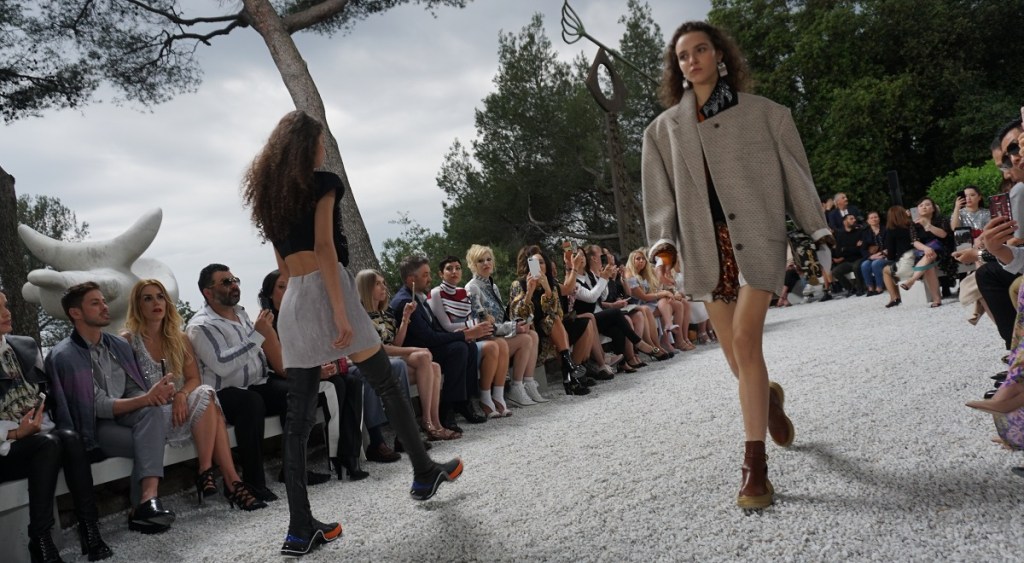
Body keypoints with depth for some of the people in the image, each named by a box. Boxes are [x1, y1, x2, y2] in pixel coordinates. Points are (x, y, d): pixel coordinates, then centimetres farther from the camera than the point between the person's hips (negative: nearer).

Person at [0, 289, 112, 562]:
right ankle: (40, 540, -29)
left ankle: (90, 530, -29)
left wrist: (43, 424, 1)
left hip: (40, 435, 4)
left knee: (69, 437, -29)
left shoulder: (27, 346, 11)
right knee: (49, 443, -33)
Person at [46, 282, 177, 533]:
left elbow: (138, 390, 8)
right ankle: (145, 504, -21)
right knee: (151, 442, -31)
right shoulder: (64, 356, -8)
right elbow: (99, 406, -16)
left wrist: (159, 392, -18)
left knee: (156, 410, -31)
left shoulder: (120, 345, 12)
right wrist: (146, 399, -30)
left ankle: (147, 500, -39)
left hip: (127, 416, 5)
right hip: (95, 428, -5)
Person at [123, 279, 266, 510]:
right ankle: (231, 481, -33)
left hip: (180, 408, 4)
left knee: (205, 393, -30)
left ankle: (207, 473, -33)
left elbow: (194, 378, 6)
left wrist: (182, 395, -15)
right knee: (207, 397, -30)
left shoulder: (179, 339, 15)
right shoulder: (128, 340, 1)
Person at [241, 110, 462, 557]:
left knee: (299, 417, 2)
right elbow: (324, 247, -14)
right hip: (324, 290, -7)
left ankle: (301, 528, 2)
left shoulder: (268, 196, 20)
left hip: (291, 303, 7)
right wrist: (341, 313, -18)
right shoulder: (321, 183, -3)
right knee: (386, 386, 9)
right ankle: (424, 473, 22)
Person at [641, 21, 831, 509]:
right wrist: (663, 241, -5)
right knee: (738, 359, 4)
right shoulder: (665, 128, 12)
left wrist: (819, 231, 3)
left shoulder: (762, 113, 6)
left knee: (745, 340, -18)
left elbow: (795, 174, 6)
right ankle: (770, 397, 40)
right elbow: (659, 192, 8)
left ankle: (755, 465, -11)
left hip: (755, 236, -3)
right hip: (705, 245, 3)